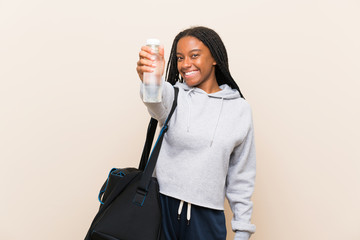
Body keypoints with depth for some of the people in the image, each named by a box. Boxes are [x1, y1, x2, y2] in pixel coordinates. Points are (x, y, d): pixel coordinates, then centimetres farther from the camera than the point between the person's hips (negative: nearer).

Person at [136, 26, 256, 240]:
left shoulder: (240, 108, 1)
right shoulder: (175, 95, 0)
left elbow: (241, 175, 5)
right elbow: (158, 103, -27)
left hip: (207, 215, 0)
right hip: (162, 206, 0)